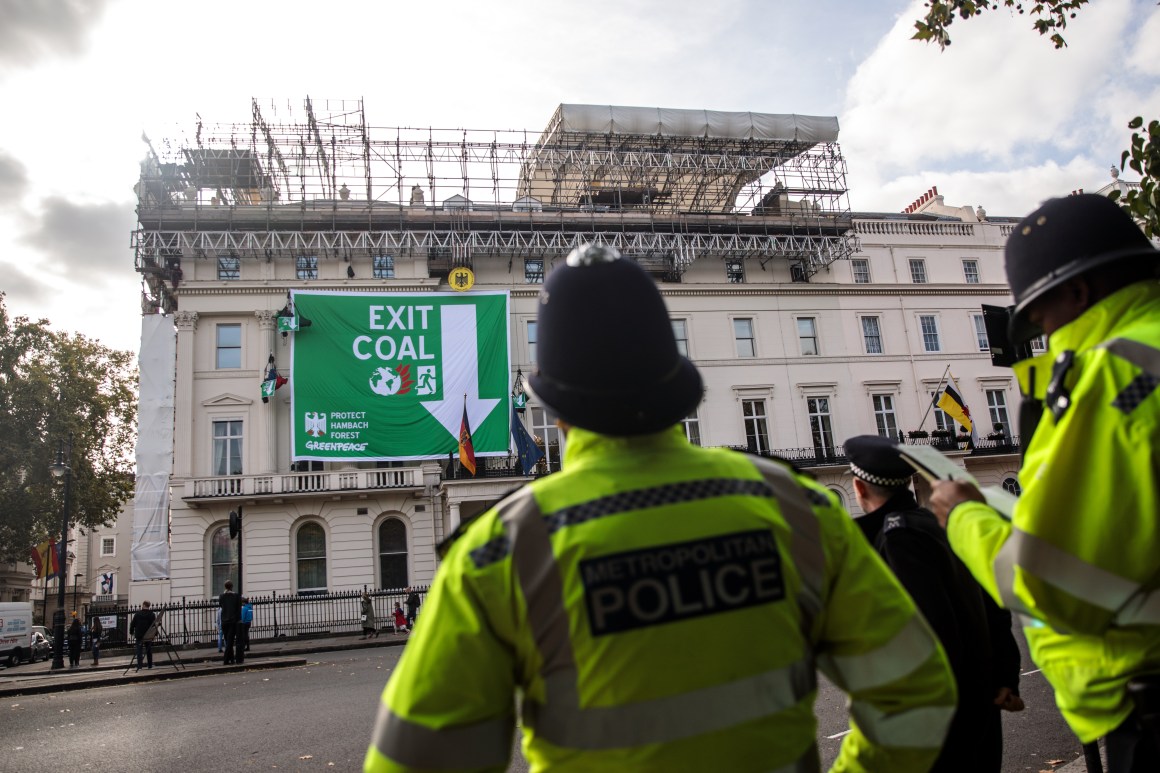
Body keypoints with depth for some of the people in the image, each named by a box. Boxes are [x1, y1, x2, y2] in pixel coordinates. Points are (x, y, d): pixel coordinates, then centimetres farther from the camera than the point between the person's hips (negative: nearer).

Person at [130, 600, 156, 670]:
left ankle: (139, 666, -6)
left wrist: (131, 632, 12)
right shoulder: (152, 614, -1)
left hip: (139, 635, -2)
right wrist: (154, 634, 11)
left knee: (139, 651, 0)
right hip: (149, 636, 2)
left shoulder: (138, 614, -6)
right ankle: (150, 665, 18)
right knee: (149, 650, 13)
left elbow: (132, 624, -3)